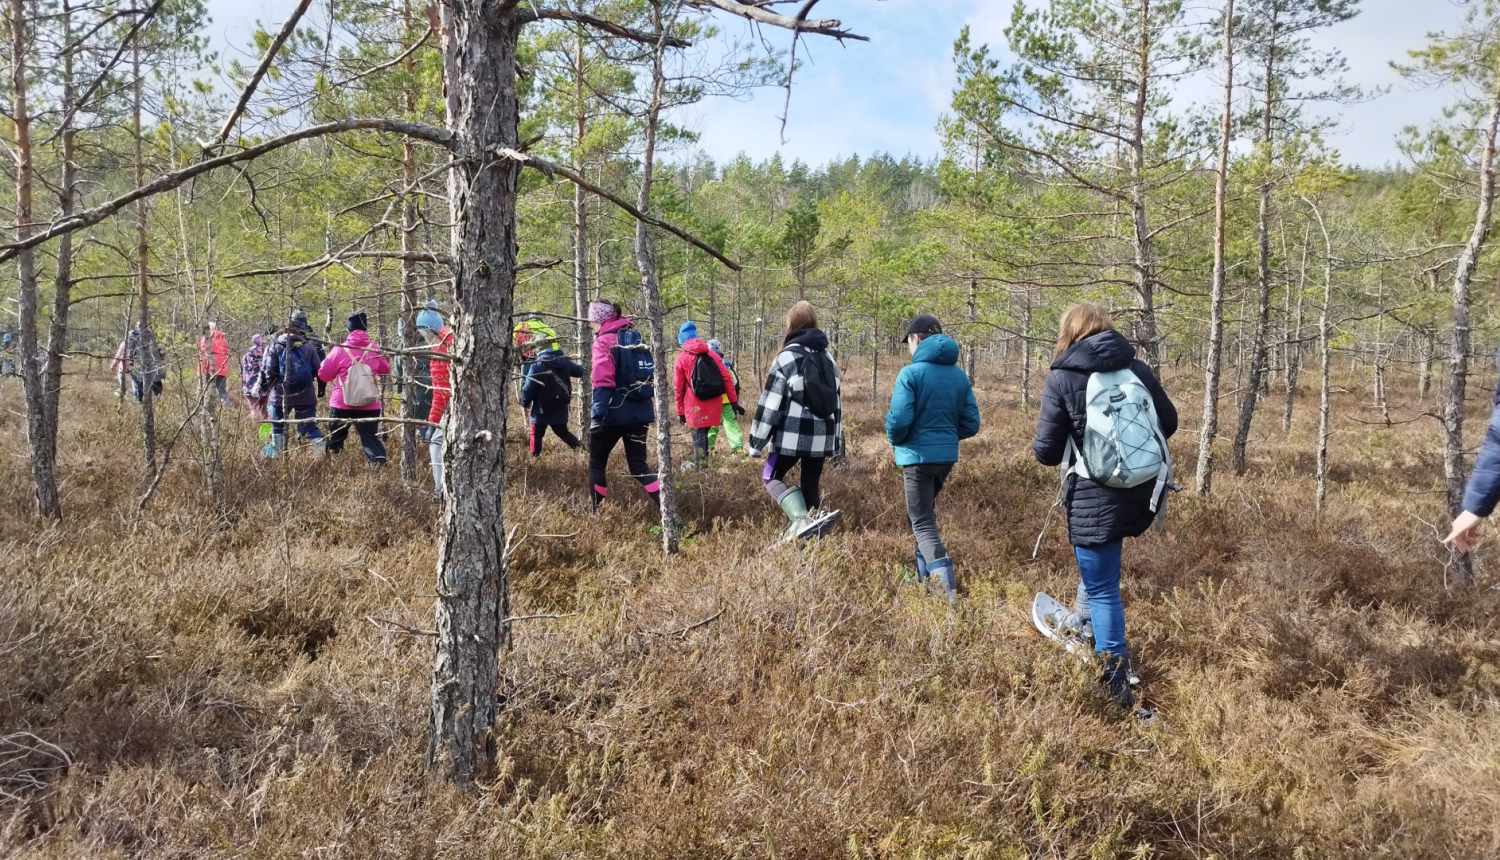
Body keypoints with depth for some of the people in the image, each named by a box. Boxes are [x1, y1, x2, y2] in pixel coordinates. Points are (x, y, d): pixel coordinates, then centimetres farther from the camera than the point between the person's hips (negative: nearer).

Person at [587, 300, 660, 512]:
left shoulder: (605, 341, -10)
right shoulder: (635, 337, 13)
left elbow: (603, 382, -21)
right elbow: (649, 376, 18)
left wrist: (596, 415, -24)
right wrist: (653, 409, 24)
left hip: (613, 413, -6)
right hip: (639, 412, 7)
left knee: (597, 463, 12)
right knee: (638, 466, 7)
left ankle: (594, 511, 18)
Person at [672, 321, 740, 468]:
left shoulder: (681, 358, 0)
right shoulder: (711, 354, 10)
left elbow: (678, 388, 0)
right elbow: (726, 378, 6)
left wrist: (680, 412, 7)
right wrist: (733, 401, 9)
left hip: (695, 406, -4)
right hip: (713, 403, 4)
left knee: (698, 434, 3)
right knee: (704, 432, 17)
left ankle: (699, 464, 3)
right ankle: (702, 460, 21)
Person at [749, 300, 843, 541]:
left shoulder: (787, 356, -7)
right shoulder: (827, 357, 13)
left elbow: (770, 402, -10)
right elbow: (835, 402, 19)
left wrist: (757, 441, -4)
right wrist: (836, 442, 25)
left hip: (792, 434, -5)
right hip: (821, 436, 6)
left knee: (771, 476, 9)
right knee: (810, 484, 13)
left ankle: (801, 520, -15)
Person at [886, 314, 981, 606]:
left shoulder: (910, 373, -13)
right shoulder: (959, 375, 5)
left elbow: (899, 420, -19)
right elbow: (971, 424, 5)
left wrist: (895, 440, 2)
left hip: (918, 456, -6)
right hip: (947, 456, 6)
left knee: (923, 525, -2)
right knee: (922, 515, 24)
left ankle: (948, 593, -14)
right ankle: (924, 579, 30)